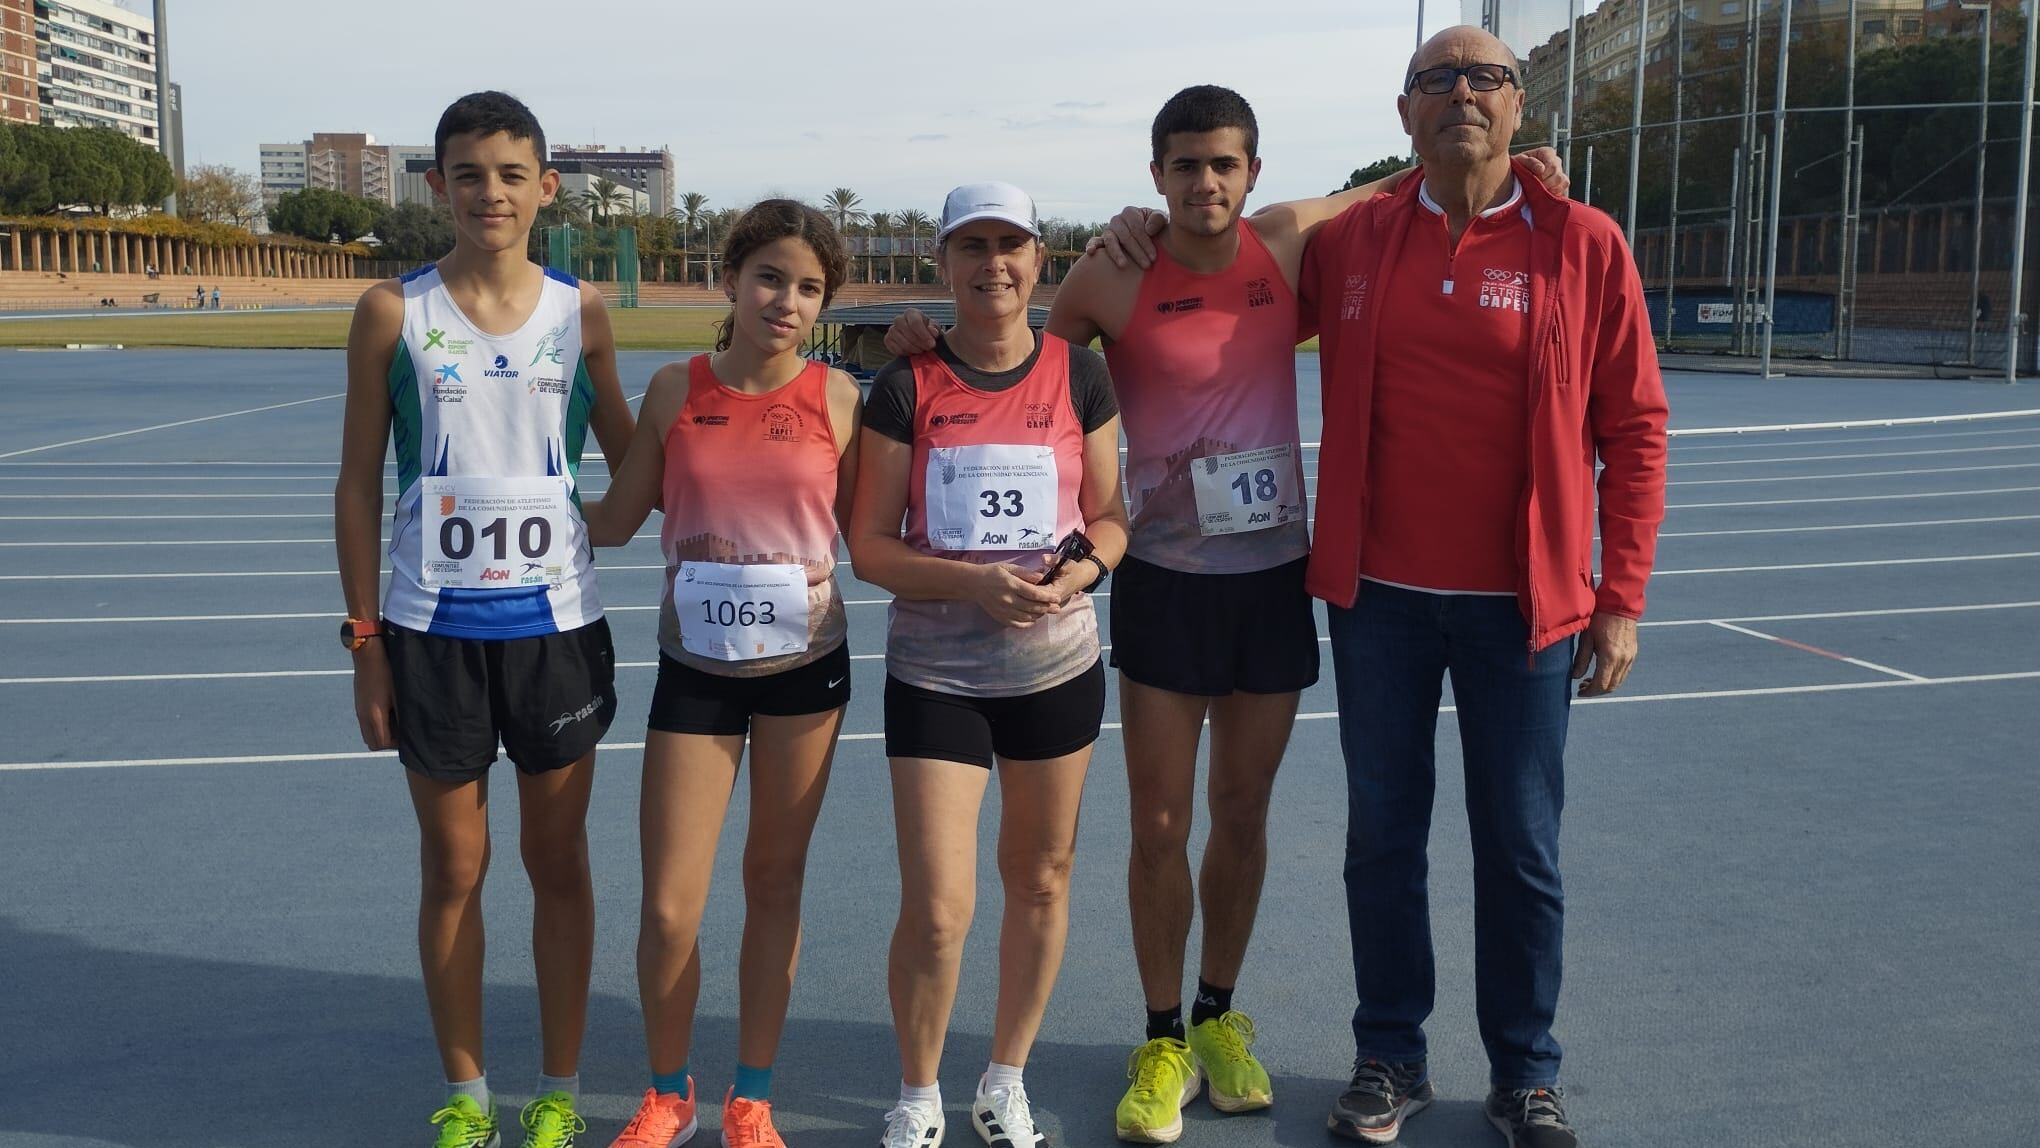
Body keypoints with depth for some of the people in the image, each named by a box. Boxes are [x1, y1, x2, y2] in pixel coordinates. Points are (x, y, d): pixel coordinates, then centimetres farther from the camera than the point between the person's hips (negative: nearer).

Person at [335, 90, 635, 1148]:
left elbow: (629, 460, 14)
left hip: (556, 624, 1)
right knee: (453, 867, 9)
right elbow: (358, 483, 1)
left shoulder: (579, 313, 1)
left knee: (557, 861, 10)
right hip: (431, 630, -1)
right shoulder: (393, 313, -2)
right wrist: (365, 639, -2)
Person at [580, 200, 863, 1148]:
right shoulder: (675, 392, -3)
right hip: (695, 671, 0)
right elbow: (613, 521, 6)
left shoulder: (838, 398, -4)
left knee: (775, 883, 12)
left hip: (806, 665, 0)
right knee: (669, 908, 0)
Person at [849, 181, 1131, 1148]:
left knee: (1041, 880, 12)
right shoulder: (906, 387, -4)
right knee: (936, 910, -5)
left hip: (1057, 666, 2)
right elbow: (869, 545, -5)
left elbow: (1111, 516, 6)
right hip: (935, 672, -2)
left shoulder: (1079, 377, 1)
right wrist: (974, 583, -21)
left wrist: (1082, 568, -16)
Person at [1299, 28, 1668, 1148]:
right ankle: (1390, 1058, 27)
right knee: (1383, 836, 11)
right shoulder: (1348, 243, 2)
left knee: (1521, 847, 9)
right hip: (1377, 600, 2)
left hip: (1523, 604, -1)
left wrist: (1620, 595, -5)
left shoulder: (1582, 244, -4)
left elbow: (1634, 428, -2)